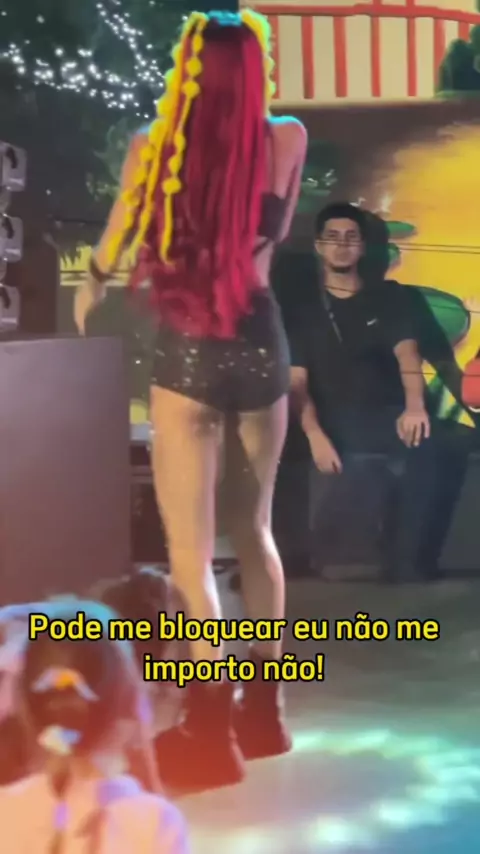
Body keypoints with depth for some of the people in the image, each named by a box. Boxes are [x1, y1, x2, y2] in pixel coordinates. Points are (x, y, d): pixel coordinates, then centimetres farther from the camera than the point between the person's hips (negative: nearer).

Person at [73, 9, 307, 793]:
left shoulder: (155, 148, -5)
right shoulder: (289, 141, -1)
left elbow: (114, 251, 12)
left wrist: (91, 289, 31)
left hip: (189, 353, -3)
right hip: (261, 345, 3)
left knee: (190, 550, 2)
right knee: (255, 531, 18)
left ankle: (213, 728, 2)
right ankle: (263, 708, 26)